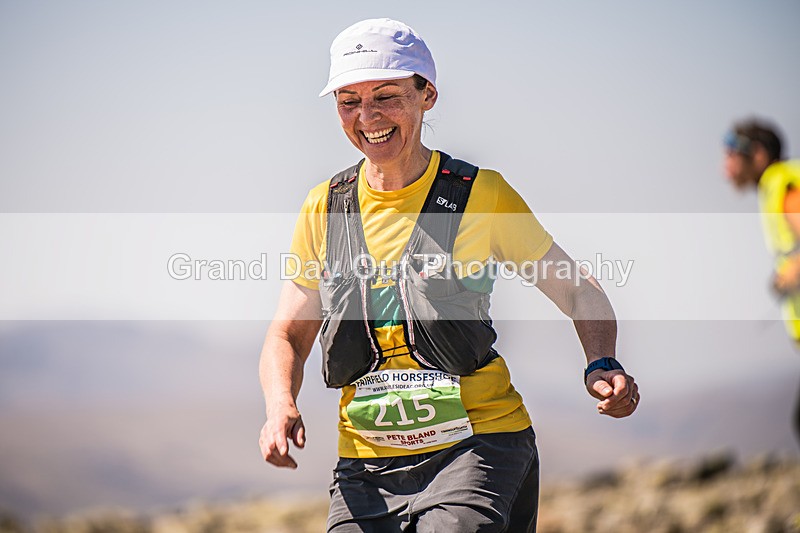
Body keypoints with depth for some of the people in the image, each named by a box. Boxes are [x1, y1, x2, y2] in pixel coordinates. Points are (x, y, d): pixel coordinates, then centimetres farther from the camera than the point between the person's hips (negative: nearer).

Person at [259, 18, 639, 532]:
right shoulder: (324, 209, 8)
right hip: (366, 464, 3)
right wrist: (281, 407, -7)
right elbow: (288, 335, 13)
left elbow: (579, 291, 6)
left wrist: (602, 366, -13)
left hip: (480, 443, -3)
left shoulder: (483, 194, 0)